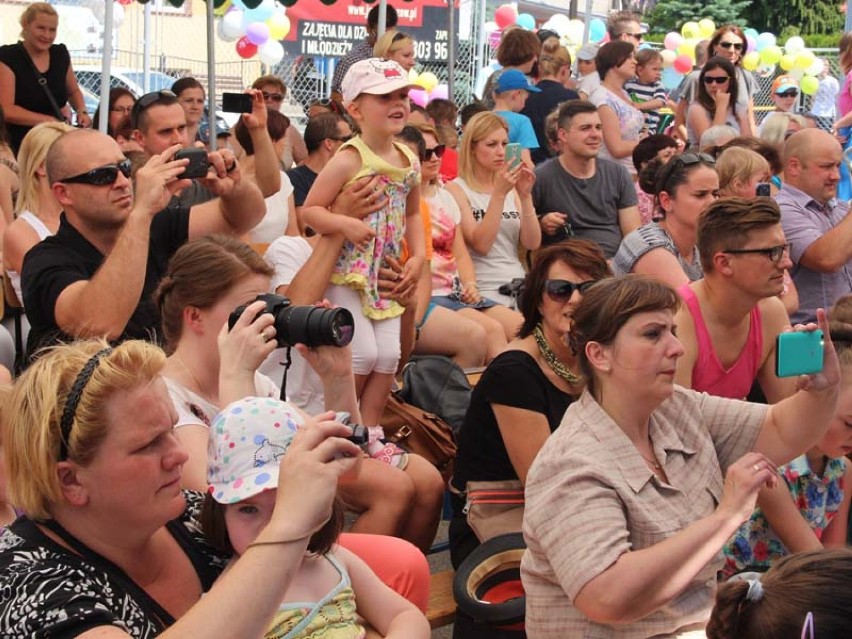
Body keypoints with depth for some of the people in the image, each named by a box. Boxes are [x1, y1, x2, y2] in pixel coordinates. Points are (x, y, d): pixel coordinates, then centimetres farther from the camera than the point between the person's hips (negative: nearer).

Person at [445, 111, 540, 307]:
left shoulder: (511, 189, 15)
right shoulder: (456, 189, -1)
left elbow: (532, 244, 4)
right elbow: (481, 244, -13)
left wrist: (525, 195, -7)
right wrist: (499, 194, -18)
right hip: (486, 292, -5)